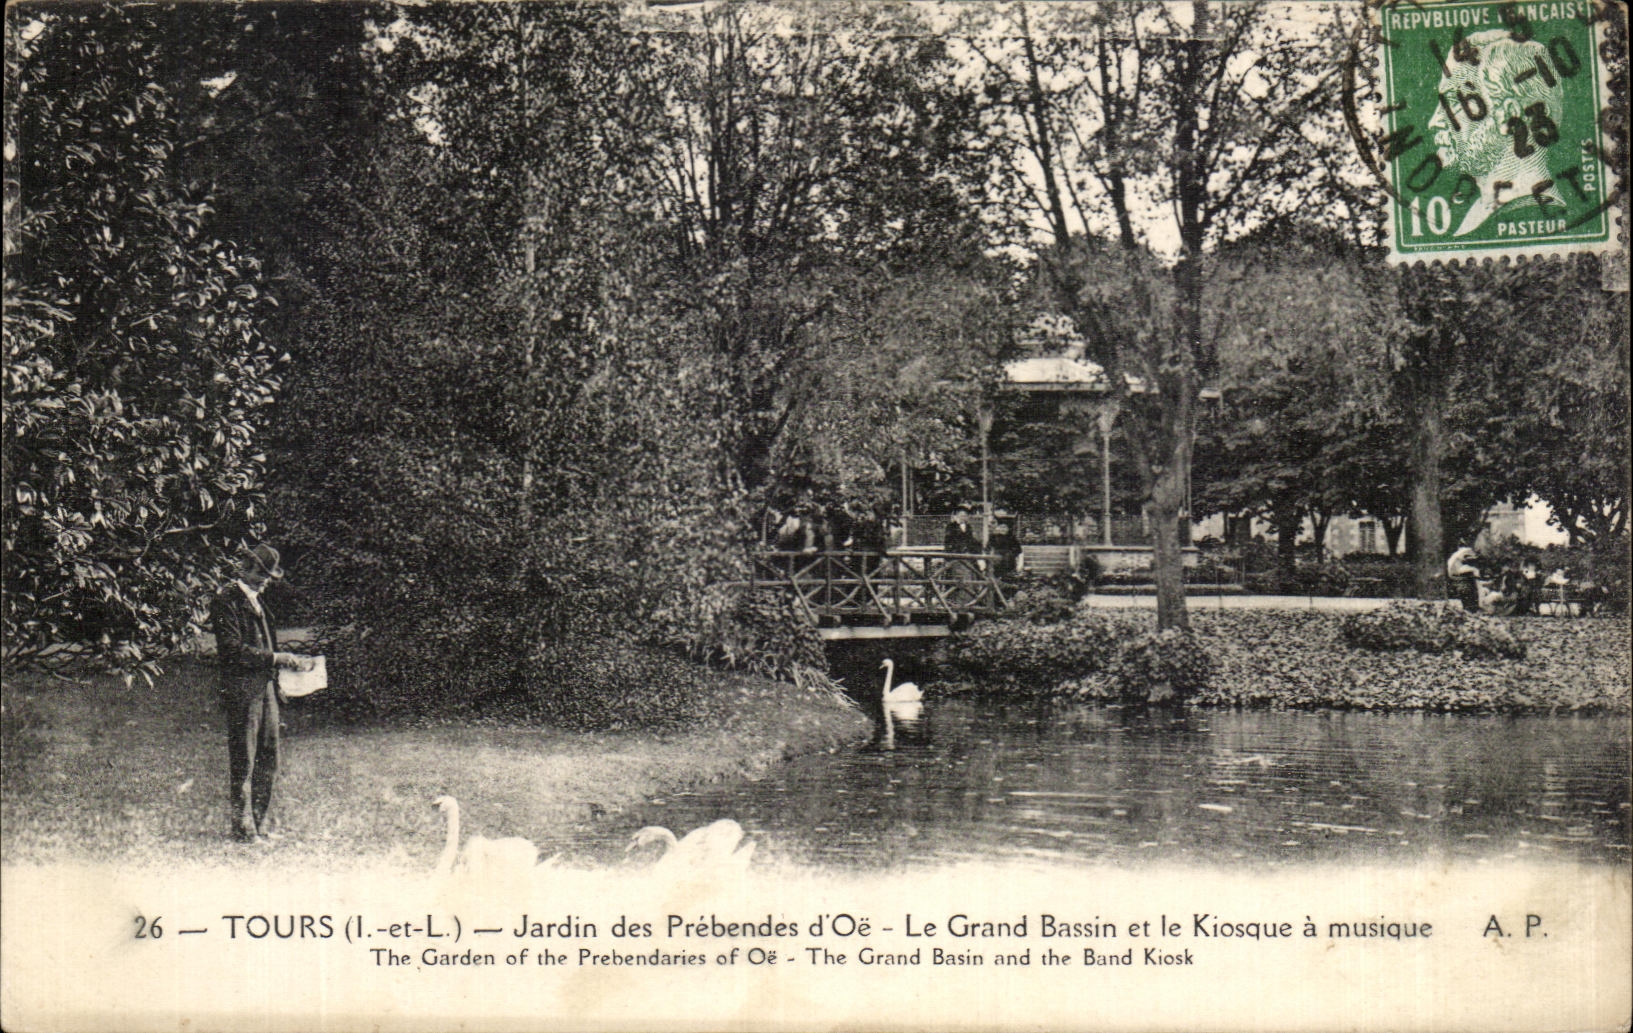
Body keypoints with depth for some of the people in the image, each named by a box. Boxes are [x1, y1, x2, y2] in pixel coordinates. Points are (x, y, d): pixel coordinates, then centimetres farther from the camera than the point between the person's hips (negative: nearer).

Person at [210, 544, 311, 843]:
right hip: (240, 688, -9)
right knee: (243, 761, -4)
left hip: (265, 686, 9)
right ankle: (242, 827, 2)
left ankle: (260, 823, 18)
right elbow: (233, 649, -17)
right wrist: (276, 658, -17)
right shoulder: (226, 600, -9)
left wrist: (287, 660, 11)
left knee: (268, 758, 10)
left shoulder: (257, 600, 20)